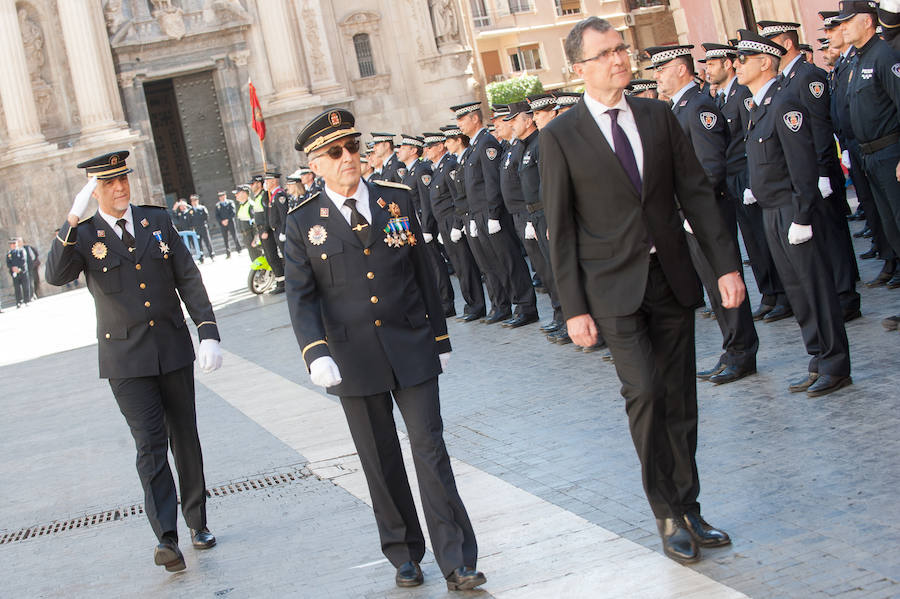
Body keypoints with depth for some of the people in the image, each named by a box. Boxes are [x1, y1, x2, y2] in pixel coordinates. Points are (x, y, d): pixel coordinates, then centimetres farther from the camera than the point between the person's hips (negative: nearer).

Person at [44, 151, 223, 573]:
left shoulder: (158, 221, 5)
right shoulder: (84, 237, -3)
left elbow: (188, 280, 2)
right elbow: (56, 276, -22)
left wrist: (208, 333, -7)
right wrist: (73, 220, -30)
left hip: (173, 349, 3)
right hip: (126, 359, -3)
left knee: (185, 438, 12)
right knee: (150, 444, -9)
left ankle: (197, 522, 26)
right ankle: (166, 538, -10)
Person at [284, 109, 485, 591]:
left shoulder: (397, 200, 4)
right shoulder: (303, 222, -1)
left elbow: (423, 274, 8)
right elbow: (301, 296, -4)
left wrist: (439, 338, 9)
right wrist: (315, 353, -20)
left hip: (411, 350, 0)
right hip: (354, 360, 0)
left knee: (430, 450, -2)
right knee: (381, 461, 11)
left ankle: (457, 562, 3)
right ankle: (404, 554, 26)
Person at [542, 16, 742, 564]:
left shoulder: (658, 116, 7)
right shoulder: (560, 137, -4)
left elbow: (696, 192, 7)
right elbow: (561, 228, -3)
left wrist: (726, 264, -1)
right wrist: (574, 308, -7)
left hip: (672, 277, 4)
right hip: (614, 288, -4)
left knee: (680, 400, 9)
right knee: (644, 390, -16)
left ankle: (688, 509, 22)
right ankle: (669, 516, -1)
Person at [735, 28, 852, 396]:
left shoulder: (784, 105, -15)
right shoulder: (758, 108, 13)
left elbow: (803, 165, -19)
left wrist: (800, 217, -20)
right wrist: (762, 200, 15)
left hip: (795, 213, -9)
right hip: (772, 215, 9)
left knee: (817, 287, -1)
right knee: (796, 290, 13)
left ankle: (836, 367, 7)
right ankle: (820, 362, 22)